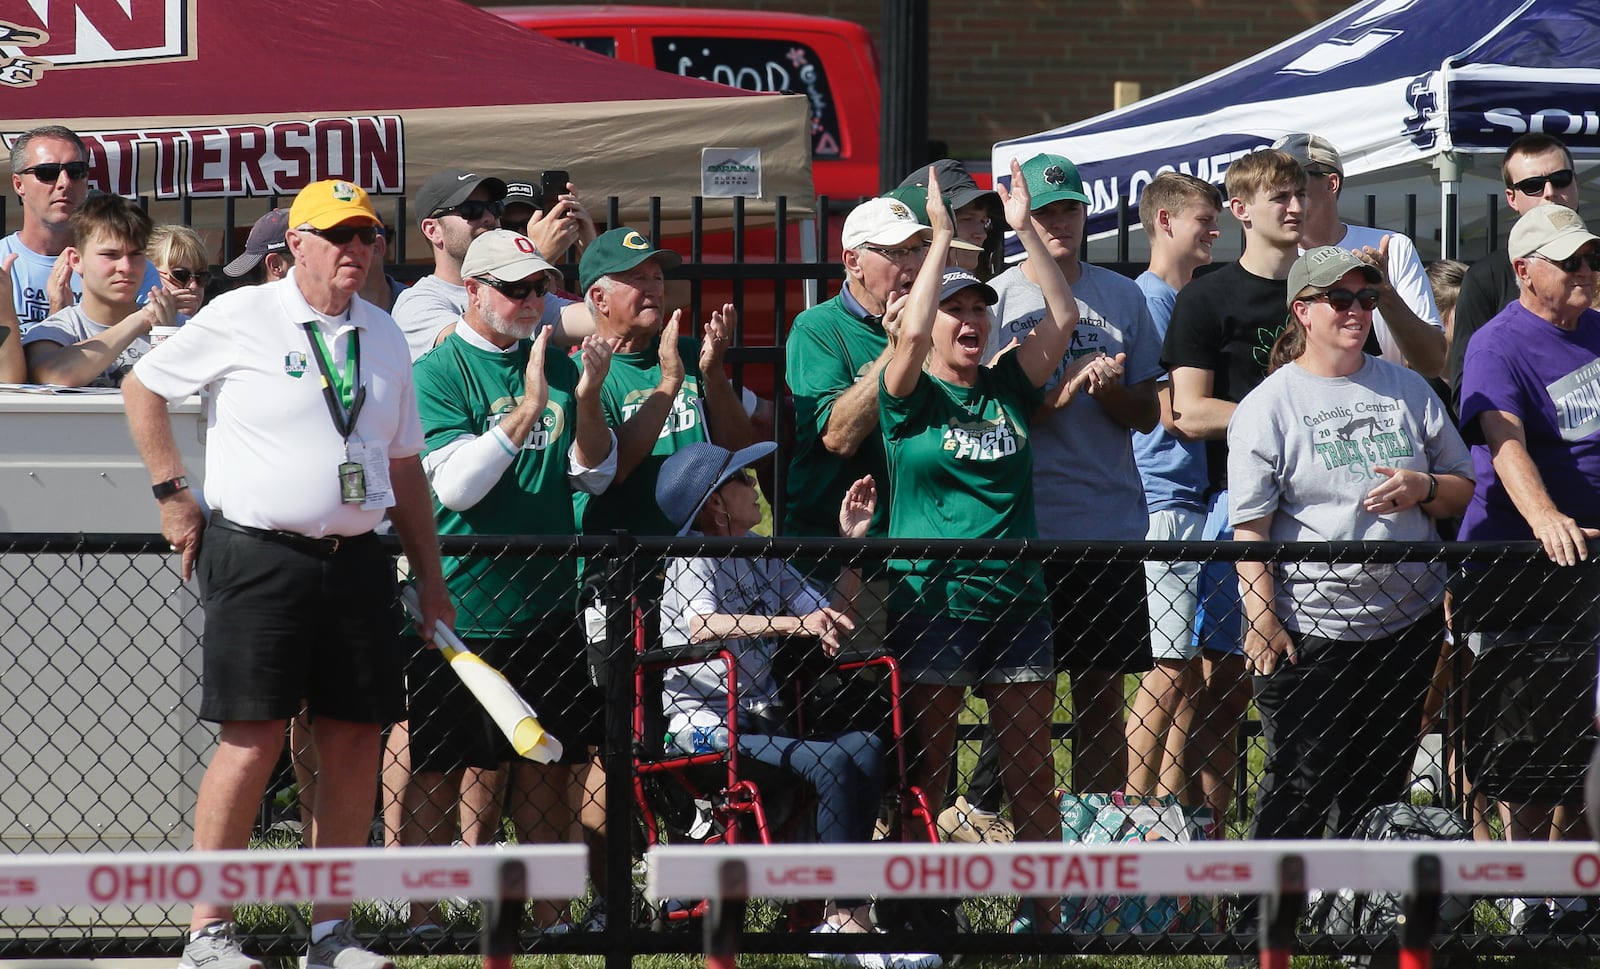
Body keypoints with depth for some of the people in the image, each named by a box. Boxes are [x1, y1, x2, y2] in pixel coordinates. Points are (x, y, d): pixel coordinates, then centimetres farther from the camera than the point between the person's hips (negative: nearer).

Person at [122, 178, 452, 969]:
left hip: (356, 561, 5)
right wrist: (173, 493, 2)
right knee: (254, 738, -10)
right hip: (258, 555, -5)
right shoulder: (239, 319, -2)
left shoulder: (384, 339, 13)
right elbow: (141, 386, 7)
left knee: (355, 739, 2)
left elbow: (404, 466, 19)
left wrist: (430, 575, 16)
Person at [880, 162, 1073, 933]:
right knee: (926, 774, 0)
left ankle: (1044, 912, 10)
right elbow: (913, 330, -20)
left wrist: (1024, 229, -3)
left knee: (1030, 772, 5)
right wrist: (943, 237, -17)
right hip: (932, 600, -4)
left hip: (1015, 599, 4)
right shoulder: (912, 398, -1)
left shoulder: (1009, 389, 10)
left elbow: (1062, 317, 2)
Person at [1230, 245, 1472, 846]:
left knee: (1381, 782, 10)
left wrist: (1425, 489, -7)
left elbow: (1463, 489, 16)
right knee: (1302, 780, -6)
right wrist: (1262, 619, -15)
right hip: (1309, 630, -5)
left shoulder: (1406, 390, 11)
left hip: (1410, 618, 5)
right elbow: (1250, 525, -8)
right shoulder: (1269, 406, -3)